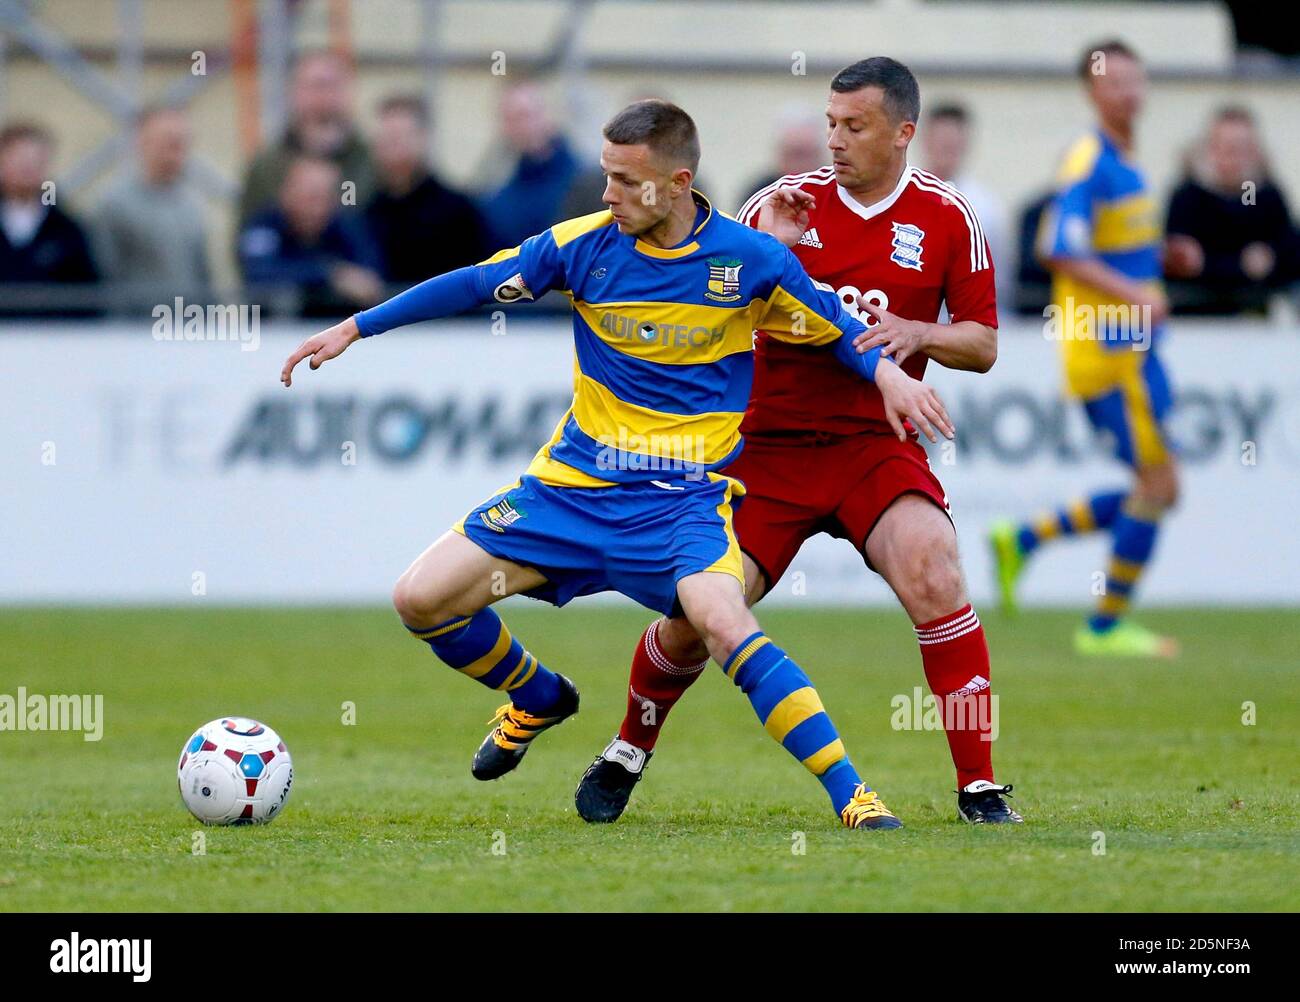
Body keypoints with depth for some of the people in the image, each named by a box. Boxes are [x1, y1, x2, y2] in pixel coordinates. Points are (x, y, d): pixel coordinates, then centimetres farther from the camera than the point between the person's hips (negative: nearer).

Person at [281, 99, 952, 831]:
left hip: (686, 492, -4)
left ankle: (850, 794, -26)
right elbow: (475, 285, 6)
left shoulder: (750, 261, -8)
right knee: (422, 599, -4)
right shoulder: (585, 246, -3)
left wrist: (887, 371, -11)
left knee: (722, 619, -33)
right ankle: (537, 699, 26)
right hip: (573, 486, 4)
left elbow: (833, 328, 8)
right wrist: (356, 327, 6)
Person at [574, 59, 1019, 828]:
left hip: (877, 445, -1)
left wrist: (917, 334, -15)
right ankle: (627, 755, 27)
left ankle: (980, 787, -16)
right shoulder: (785, 204, 0)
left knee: (934, 577, -26)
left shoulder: (947, 217, 1)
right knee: (697, 615, -3)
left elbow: (982, 344, 5)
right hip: (771, 442, 1)